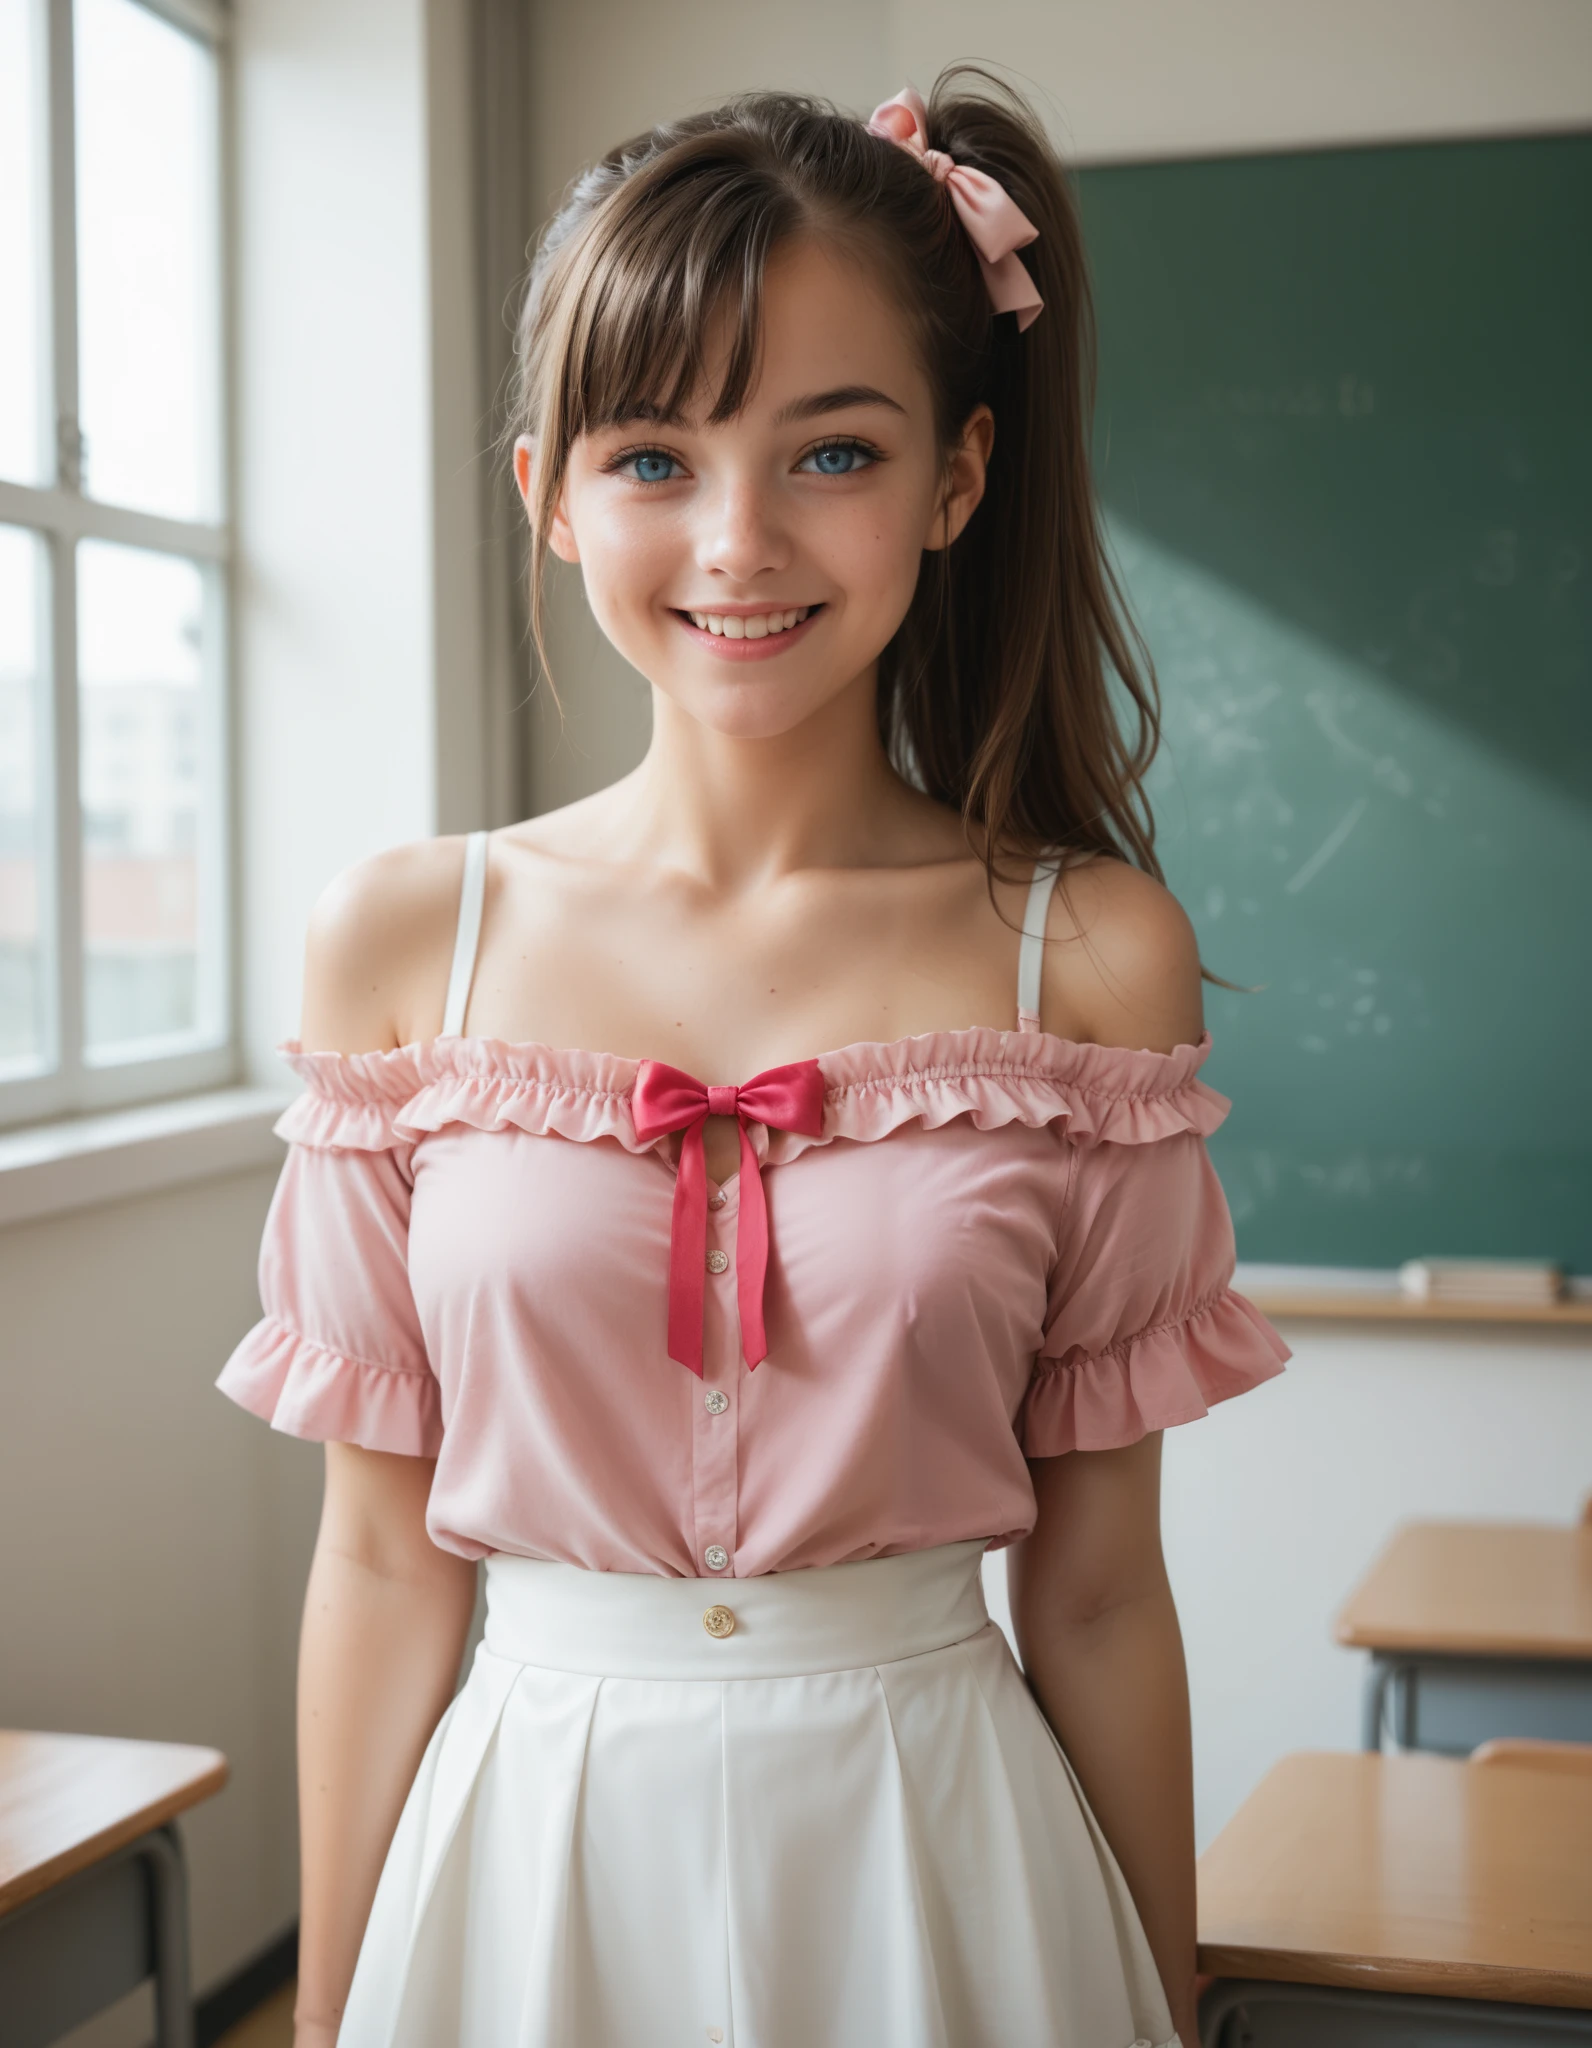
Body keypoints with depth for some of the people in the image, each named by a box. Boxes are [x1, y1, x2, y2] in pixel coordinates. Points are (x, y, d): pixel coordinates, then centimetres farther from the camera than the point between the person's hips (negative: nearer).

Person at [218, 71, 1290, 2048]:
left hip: (941, 1875, 0)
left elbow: (1093, 1587, -3)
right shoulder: (402, 941, -5)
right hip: (527, 1874, 1)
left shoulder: (1091, 957, -8)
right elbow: (380, 1555, -1)